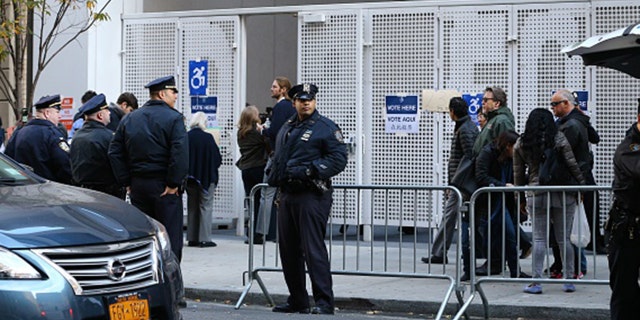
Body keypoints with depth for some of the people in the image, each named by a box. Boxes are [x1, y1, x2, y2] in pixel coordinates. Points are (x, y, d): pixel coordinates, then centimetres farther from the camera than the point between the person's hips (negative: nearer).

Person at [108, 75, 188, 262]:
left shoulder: (129, 119, 11)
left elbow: (115, 152, 9)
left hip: (137, 184, 6)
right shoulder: (173, 118, -8)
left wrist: (126, 182, 8)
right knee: (171, 238, -1)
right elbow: (180, 153, -20)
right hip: (163, 187, -5)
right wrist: (173, 183, -14)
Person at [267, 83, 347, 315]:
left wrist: (308, 171, -18)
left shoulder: (326, 128, -3)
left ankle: (324, 302, -11)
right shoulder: (287, 129, 20)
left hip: (312, 196, -8)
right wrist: (274, 177, 15)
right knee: (288, 250, 10)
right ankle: (297, 301, 20)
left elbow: (338, 160, -11)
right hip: (287, 196, 8)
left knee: (313, 249, -13)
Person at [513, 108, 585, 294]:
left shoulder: (520, 144, 4)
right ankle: (569, 280, 8)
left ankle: (536, 281, -2)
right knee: (563, 238, 5)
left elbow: (518, 173, 8)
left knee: (539, 238, 3)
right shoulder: (558, 139, -3)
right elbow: (572, 165, -3)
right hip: (562, 194, -1)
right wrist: (582, 185, 8)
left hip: (537, 194, 1)